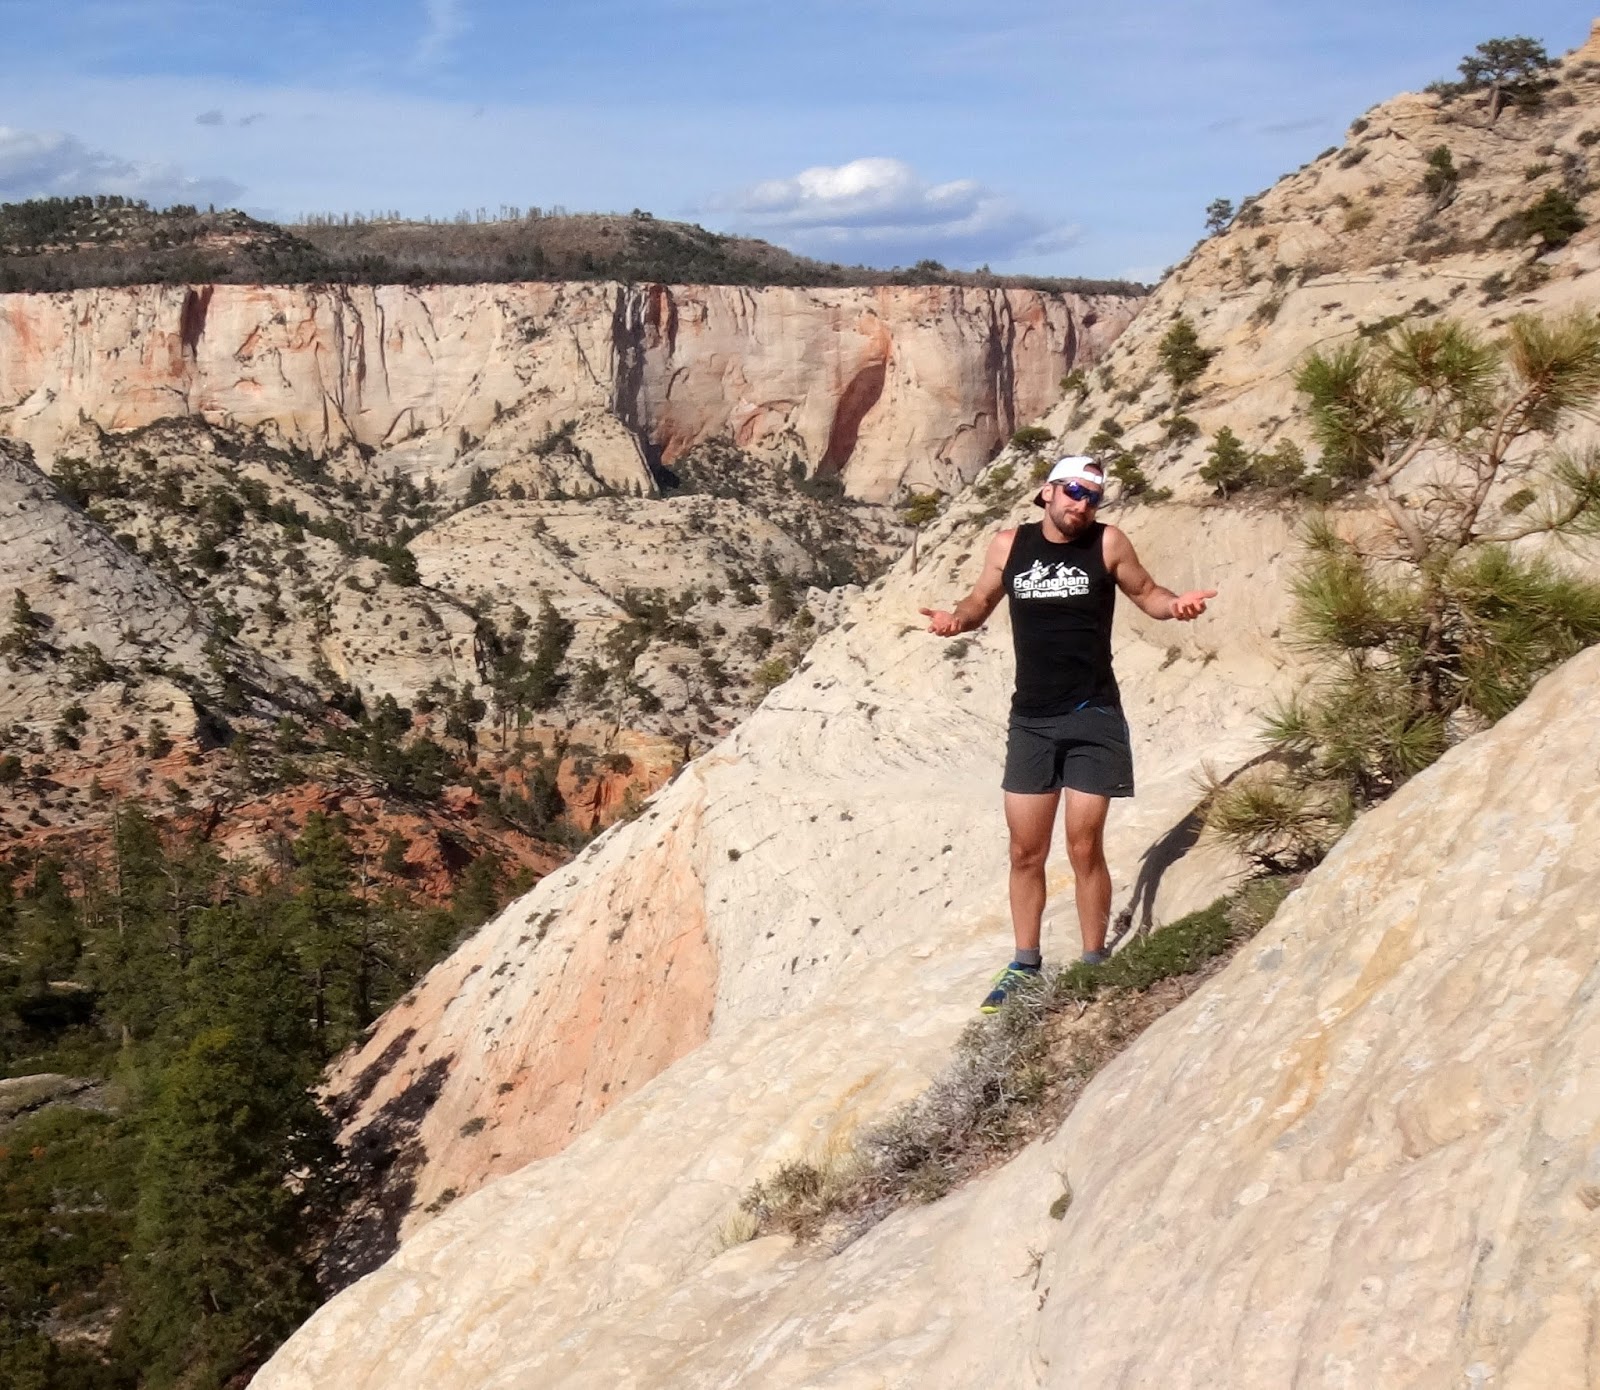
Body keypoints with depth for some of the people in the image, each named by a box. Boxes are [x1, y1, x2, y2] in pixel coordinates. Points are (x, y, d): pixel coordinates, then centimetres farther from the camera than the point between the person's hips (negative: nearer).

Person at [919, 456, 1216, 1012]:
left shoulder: (1107, 543, -2)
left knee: (1085, 848, -3)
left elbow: (1146, 593, 8)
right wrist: (955, 619, -8)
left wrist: (1176, 604, -14)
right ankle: (1025, 967, 20)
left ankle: (1093, 966, 11)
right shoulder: (1008, 546, 3)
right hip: (1030, 720, 3)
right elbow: (981, 602, 15)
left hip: (1092, 719, -3)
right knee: (1026, 852, 8)